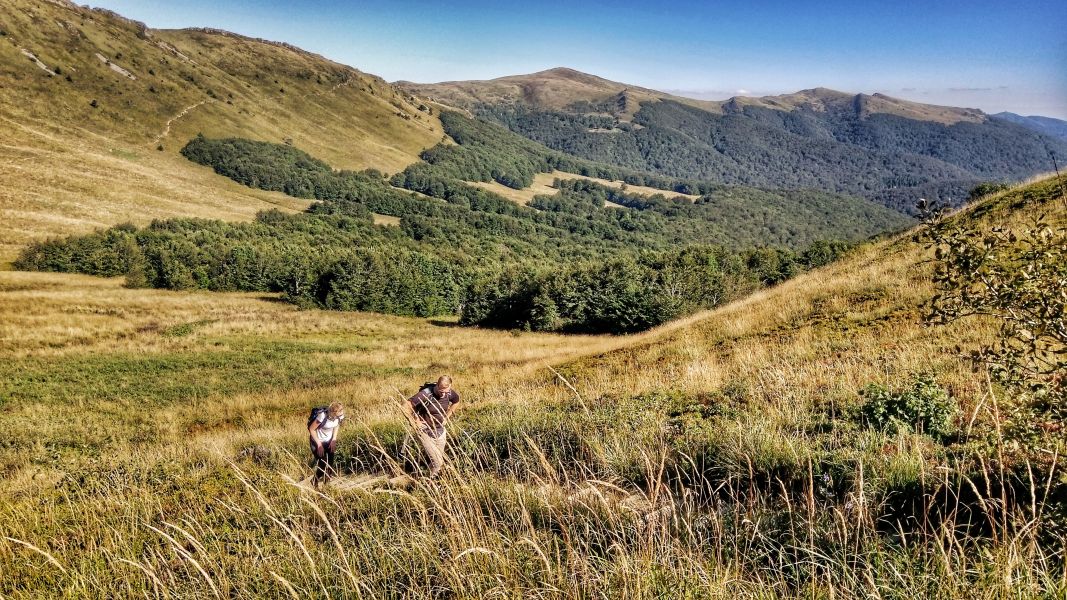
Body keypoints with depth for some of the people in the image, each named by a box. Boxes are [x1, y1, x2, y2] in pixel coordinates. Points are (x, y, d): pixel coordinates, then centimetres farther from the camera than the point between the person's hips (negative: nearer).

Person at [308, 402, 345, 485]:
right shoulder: (323, 416, -35)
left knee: (330, 465, 7)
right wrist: (319, 445, -18)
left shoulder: (340, 415, -20)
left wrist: (334, 440, -4)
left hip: (329, 441, 5)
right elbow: (311, 429, -21)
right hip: (318, 441, -5)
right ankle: (314, 484, 19)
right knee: (322, 466, -7)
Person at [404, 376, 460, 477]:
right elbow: (406, 407, -26)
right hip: (425, 432, -6)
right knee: (437, 462, -11)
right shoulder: (425, 394, -28)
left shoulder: (449, 393, -10)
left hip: (440, 431, 6)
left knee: (441, 461, 11)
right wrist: (415, 422, -17)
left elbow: (456, 401, 15)